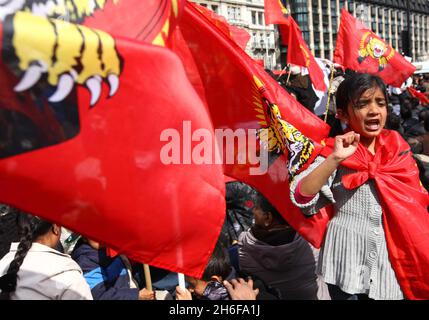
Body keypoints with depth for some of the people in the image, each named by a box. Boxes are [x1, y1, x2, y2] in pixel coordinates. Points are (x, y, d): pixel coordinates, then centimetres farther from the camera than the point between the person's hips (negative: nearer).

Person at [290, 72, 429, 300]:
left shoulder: (399, 149, 2)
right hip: (348, 264, -3)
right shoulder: (336, 154, -9)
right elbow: (302, 198, -21)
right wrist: (335, 159, -28)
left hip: (395, 262, 4)